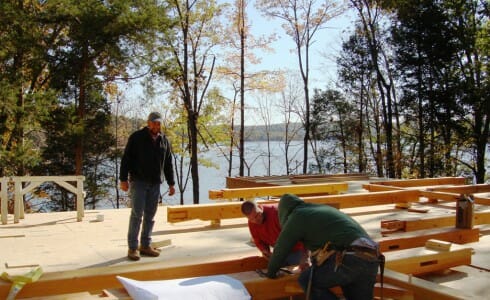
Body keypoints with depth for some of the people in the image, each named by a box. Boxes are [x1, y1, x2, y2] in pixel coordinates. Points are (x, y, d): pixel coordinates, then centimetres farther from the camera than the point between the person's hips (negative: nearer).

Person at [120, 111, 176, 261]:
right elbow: (126, 159, -5)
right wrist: (123, 179, -12)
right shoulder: (136, 137, -3)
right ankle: (132, 248, 1)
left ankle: (145, 246, 16)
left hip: (155, 183, 5)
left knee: (150, 216, 7)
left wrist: (171, 183, 13)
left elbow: (168, 164, 16)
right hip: (138, 181, -4)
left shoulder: (164, 140, 11)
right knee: (137, 214, -6)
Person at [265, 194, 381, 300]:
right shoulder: (324, 210, 32)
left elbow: (280, 249, 13)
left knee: (307, 280, 6)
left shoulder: (297, 216, 8)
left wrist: (271, 272, 30)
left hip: (351, 259, -8)